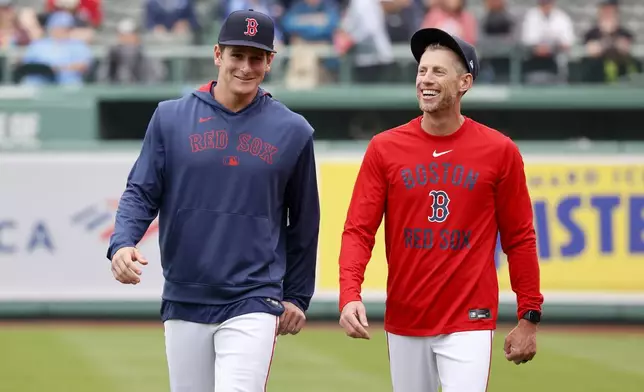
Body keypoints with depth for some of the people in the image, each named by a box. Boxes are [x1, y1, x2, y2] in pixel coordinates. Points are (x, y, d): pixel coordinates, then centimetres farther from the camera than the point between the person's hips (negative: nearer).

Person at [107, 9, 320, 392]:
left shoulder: (293, 131, 2)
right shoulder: (171, 117, 3)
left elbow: (304, 221, 10)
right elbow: (141, 193, 3)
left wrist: (297, 296, 12)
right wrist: (122, 244, -16)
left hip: (253, 306, -2)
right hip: (183, 303, 2)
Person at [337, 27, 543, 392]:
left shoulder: (500, 151, -2)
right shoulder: (385, 148, 1)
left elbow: (519, 238, 3)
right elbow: (359, 230, -2)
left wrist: (530, 317, 2)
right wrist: (350, 295, -18)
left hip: (470, 322, -2)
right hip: (404, 324, 2)